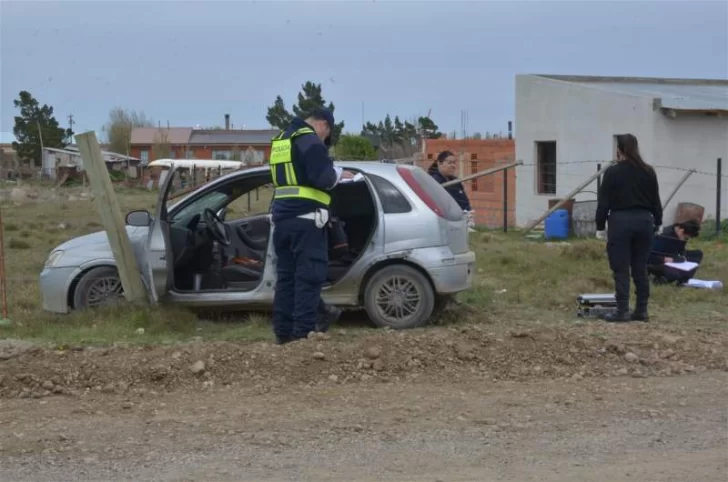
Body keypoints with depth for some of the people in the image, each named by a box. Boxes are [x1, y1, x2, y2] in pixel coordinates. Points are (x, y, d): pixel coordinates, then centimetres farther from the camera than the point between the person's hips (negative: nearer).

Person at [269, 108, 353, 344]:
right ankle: (303, 332, -10)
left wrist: (332, 174, 21)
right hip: (306, 220, -8)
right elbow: (323, 178, -19)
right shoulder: (310, 141, -9)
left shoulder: (281, 140, 19)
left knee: (286, 276, 10)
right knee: (308, 278, -7)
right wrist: (339, 173, 1)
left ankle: (283, 333, 10)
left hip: (282, 218, 8)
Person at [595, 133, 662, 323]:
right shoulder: (648, 172, 5)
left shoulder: (613, 172, -7)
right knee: (640, 269, 10)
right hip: (644, 221, 4)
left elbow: (603, 202, -6)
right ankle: (641, 311, 11)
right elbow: (656, 201, 11)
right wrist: (657, 223, 19)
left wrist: (600, 226, 2)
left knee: (621, 269, -2)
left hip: (620, 221, -4)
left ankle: (622, 311, -4)